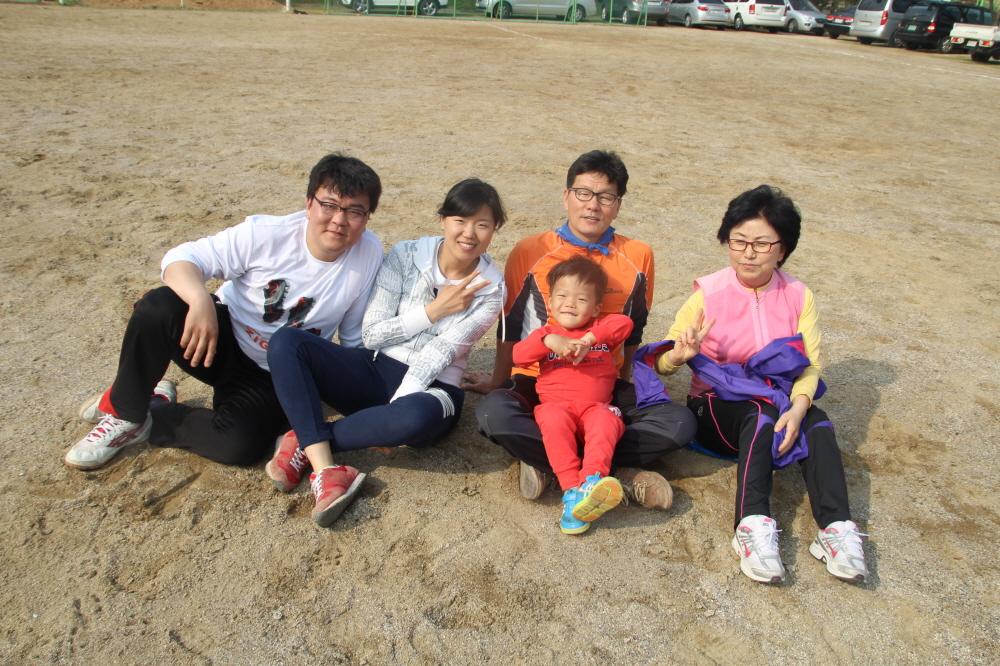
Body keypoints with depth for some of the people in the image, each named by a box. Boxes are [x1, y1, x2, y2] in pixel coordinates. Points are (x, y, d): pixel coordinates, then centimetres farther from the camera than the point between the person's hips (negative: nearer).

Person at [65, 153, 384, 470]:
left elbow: (355, 339, -3)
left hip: (272, 381, 1)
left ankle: (153, 416, 1)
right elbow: (182, 258, -16)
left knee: (241, 446, -28)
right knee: (158, 307, -31)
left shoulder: (369, 254, -13)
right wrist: (201, 301, -36)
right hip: (220, 340, 0)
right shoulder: (265, 233, -16)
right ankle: (124, 410, -6)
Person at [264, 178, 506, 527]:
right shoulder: (406, 255, -2)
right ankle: (325, 469, -30)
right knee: (286, 341, -20)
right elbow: (371, 332, -6)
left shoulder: (490, 289, -6)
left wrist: (392, 413, -23)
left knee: (416, 418, -40)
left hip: (429, 390, -2)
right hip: (373, 370, 3)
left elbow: (439, 354, -16)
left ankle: (306, 442, -16)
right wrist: (433, 310, -13)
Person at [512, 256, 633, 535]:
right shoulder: (545, 333, 18)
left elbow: (624, 323, -5)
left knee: (606, 421, -33)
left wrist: (589, 339, -17)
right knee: (554, 420, -35)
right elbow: (518, 355, 0)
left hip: (595, 405, 1)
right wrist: (549, 340, -17)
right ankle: (571, 490, -41)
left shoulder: (601, 330, 18)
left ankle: (592, 481, -51)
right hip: (556, 404, 0)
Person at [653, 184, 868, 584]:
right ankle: (753, 525, -44)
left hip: (780, 403, 3)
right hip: (717, 406, -2)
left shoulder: (799, 297, 1)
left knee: (819, 423, -28)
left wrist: (798, 407, -27)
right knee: (761, 416, -34)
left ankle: (836, 528, -36)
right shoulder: (709, 295, -7)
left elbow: (811, 365, -6)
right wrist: (681, 354, -32)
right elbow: (662, 364, -8)